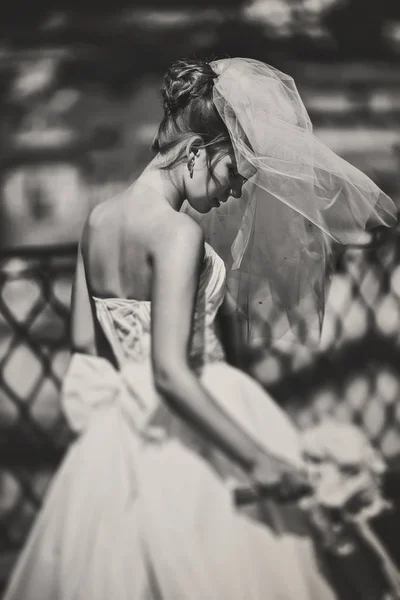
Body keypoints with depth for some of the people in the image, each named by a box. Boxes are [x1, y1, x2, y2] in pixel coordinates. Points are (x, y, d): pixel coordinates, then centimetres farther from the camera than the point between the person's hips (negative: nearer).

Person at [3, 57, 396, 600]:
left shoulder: (97, 220, 4)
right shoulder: (178, 231, -20)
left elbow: (84, 342, 11)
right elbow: (171, 372, -26)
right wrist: (257, 458, -22)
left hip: (117, 439, 8)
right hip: (188, 439, -8)